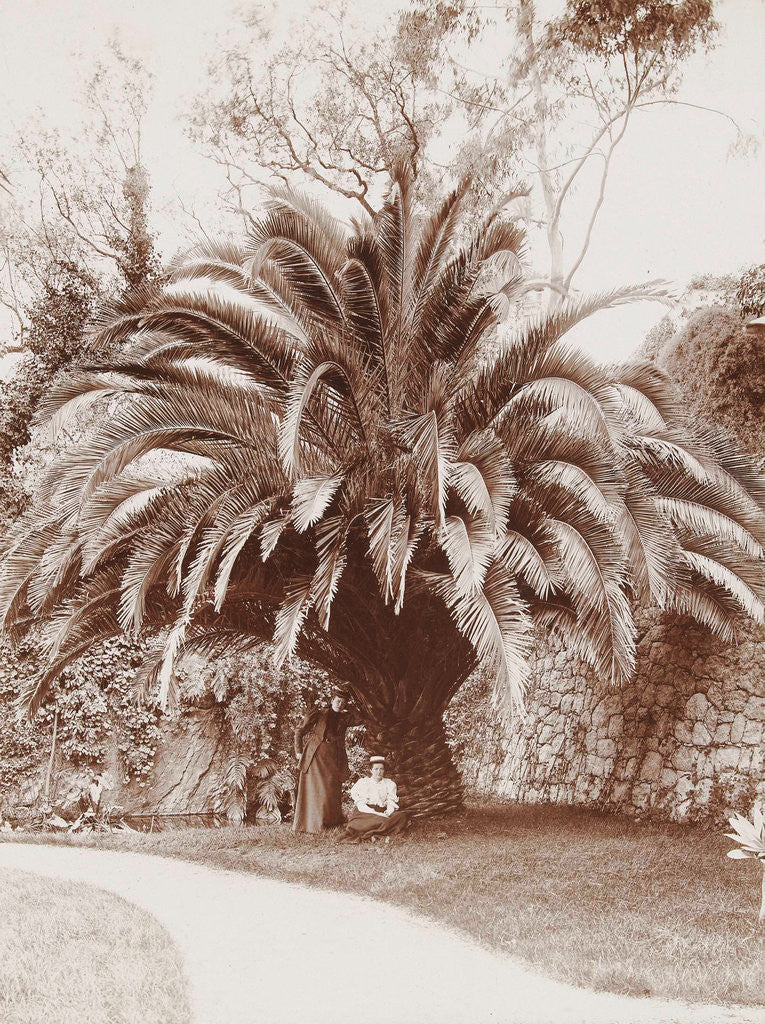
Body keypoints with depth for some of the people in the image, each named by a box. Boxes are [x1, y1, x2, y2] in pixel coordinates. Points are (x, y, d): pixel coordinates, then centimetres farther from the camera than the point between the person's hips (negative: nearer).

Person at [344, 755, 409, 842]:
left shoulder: (390, 784, 16)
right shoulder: (362, 783, 6)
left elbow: (392, 803, 6)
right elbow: (361, 806, -5)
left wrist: (387, 813, -19)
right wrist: (377, 814, -21)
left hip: (384, 813, 3)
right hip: (366, 814, -3)